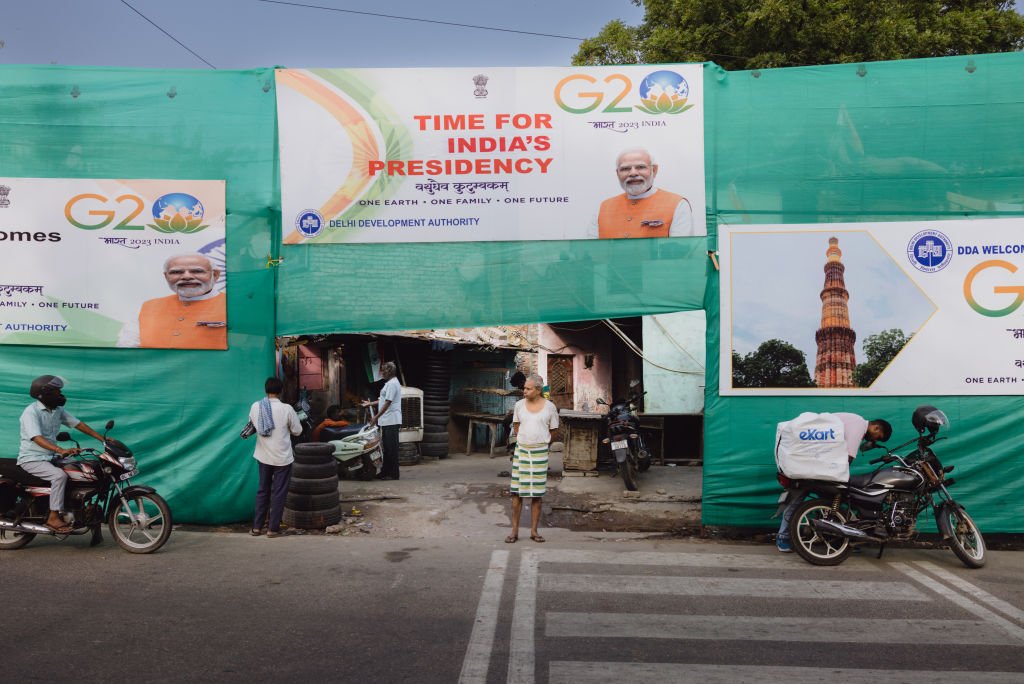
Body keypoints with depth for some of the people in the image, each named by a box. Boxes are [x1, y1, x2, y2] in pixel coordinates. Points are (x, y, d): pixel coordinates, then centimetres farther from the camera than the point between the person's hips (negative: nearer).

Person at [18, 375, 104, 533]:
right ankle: (53, 518, -24)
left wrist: (102, 439, 0)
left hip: (51, 458, 8)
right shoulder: (31, 412, -17)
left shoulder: (57, 410, 8)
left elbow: (78, 424, 9)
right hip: (32, 459, -8)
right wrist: (61, 450, -44)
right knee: (60, 475, -30)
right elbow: (37, 438, -30)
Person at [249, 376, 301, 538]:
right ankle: (273, 528, 10)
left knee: (262, 490, 16)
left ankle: (257, 527, 19)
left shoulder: (255, 407, -7)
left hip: (263, 456, 4)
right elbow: (297, 431, -6)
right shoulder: (286, 409, -17)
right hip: (282, 457, -4)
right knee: (278, 493, 6)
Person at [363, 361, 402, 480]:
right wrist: (370, 404, 33)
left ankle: (393, 474, -2)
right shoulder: (389, 383, 19)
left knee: (391, 448, -6)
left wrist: (376, 417, -21)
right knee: (386, 448, 14)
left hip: (391, 421, -10)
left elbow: (388, 402, -20)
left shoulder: (392, 384, -14)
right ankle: (385, 472, 21)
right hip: (386, 421, 10)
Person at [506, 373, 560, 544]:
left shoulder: (549, 407, -4)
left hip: (540, 453, -1)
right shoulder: (519, 405, 2)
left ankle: (534, 531, 14)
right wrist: (524, 440, 10)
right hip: (521, 451, 1)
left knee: (537, 494, 5)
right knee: (517, 492, 1)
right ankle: (514, 531, 8)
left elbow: (554, 432, 6)